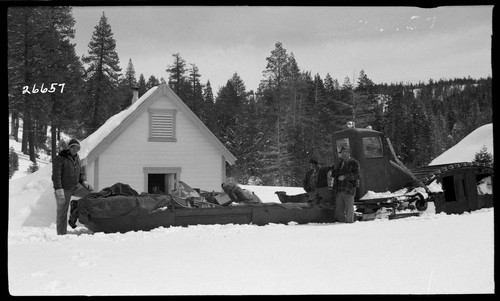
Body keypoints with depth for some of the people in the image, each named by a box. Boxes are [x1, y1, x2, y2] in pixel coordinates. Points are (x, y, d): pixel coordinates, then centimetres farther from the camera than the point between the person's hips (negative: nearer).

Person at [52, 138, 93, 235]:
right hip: (64, 189, -6)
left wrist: (83, 181, -2)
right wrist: (58, 189, -26)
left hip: (76, 187, 6)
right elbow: (56, 175, -17)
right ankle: (61, 234, 5)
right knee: (62, 212, -1)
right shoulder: (60, 158, -10)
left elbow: (81, 172, 19)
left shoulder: (76, 158, 11)